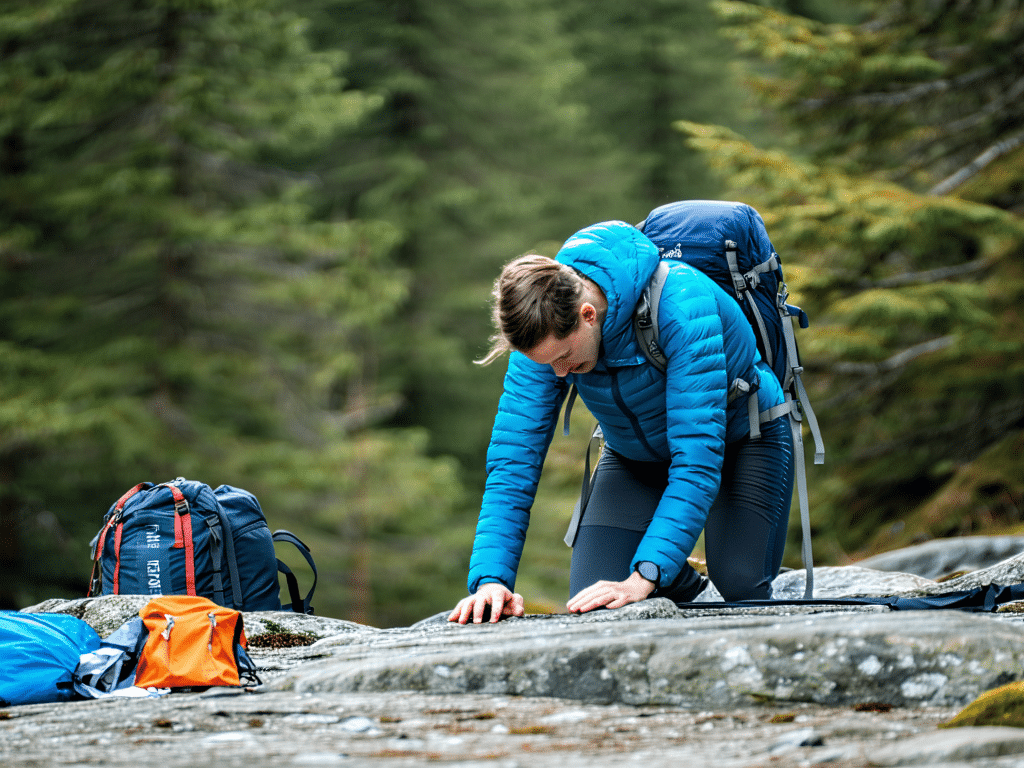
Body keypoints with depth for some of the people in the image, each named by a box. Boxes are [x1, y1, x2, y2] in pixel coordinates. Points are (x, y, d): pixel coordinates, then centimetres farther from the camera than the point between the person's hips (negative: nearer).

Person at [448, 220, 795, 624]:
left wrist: (644, 578, -49)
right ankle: (678, 583, 17)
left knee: (740, 586, -25)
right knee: (592, 601, -13)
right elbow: (513, 458, -23)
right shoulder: (545, 333, -24)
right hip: (635, 453, 4)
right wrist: (491, 578, -37)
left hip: (738, 436, -4)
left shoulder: (681, 305, -39)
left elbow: (697, 456, -42)